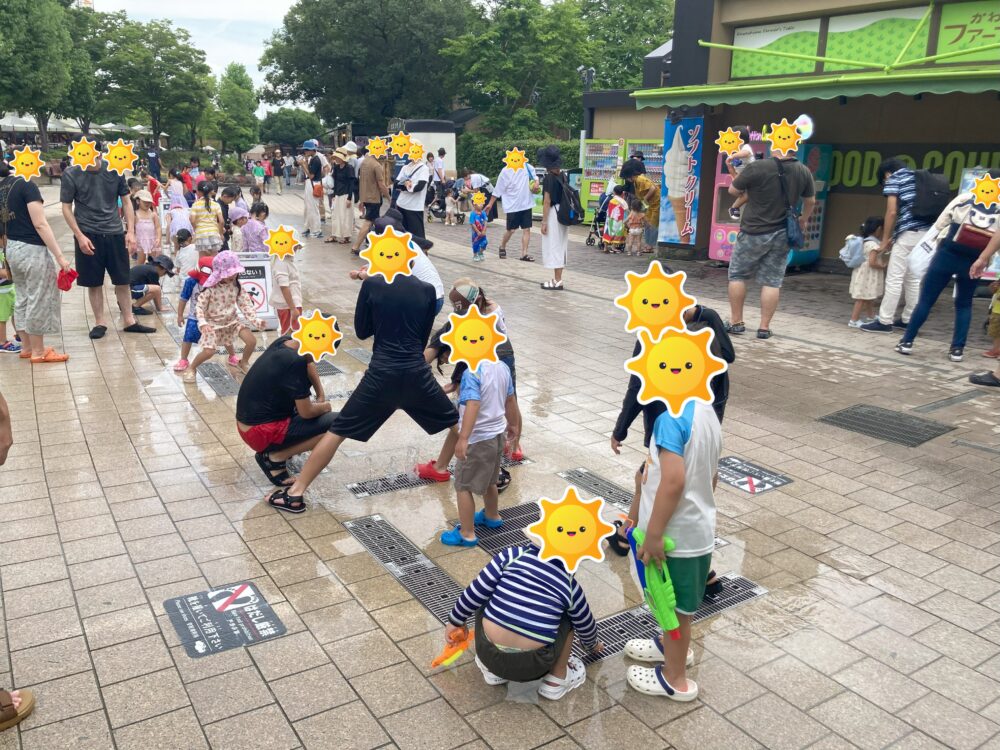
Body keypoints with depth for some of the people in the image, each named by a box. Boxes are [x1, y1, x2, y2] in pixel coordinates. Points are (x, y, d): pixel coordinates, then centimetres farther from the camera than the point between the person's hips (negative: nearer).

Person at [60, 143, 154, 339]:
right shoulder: (71, 175, -5)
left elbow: (126, 202, 5)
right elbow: (66, 208, -1)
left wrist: (131, 231, -2)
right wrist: (80, 236, -10)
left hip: (115, 233, 2)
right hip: (88, 235, -1)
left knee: (122, 280, 7)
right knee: (94, 283, 5)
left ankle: (129, 321, 18)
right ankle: (100, 322, 17)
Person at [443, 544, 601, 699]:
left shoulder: (512, 555, 3)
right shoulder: (569, 585, 7)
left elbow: (476, 592, 2)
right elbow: (585, 625, 23)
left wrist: (456, 621, 18)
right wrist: (593, 645, 45)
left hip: (489, 654, 1)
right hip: (531, 665, 0)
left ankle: (493, 671, 27)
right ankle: (556, 681, 26)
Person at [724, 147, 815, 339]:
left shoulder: (757, 167, -18)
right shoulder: (804, 172, -1)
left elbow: (733, 191, -5)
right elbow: (810, 201, 14)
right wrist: (803, 219, 33)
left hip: (754, 232, -4)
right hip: (782, 235, 4)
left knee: (737, 275, 11)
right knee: (772, 281, 8)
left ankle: (736, 322, 14)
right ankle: (764, 326, 8)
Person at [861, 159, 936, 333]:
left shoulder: (893, 179, 4)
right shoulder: (918, 178, 25)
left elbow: (892, 212, -6)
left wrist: (885, 240, 0)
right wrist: (894, 237, 18)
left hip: (909, 234, -8)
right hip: (927, 233, 8)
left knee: (894, 279, -5)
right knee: (914, 279, 13)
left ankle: (885, 322, -4)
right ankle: (908, 319, 17)